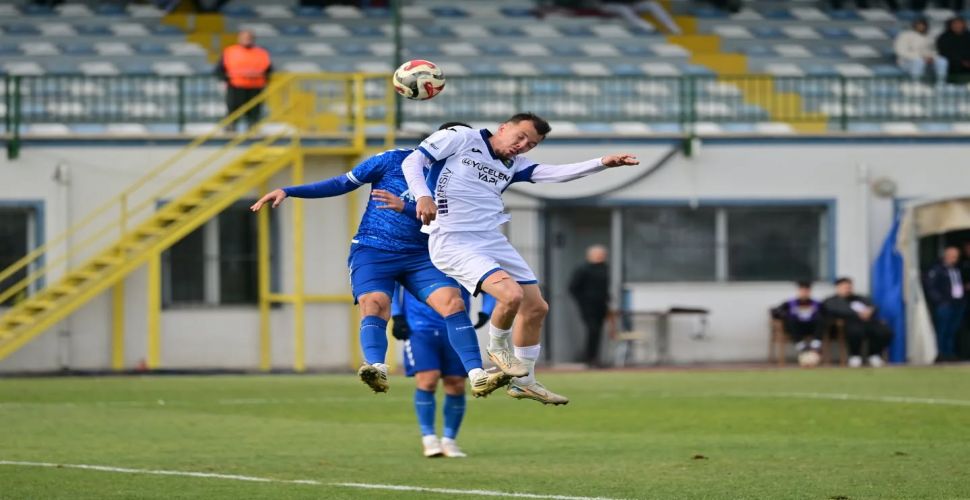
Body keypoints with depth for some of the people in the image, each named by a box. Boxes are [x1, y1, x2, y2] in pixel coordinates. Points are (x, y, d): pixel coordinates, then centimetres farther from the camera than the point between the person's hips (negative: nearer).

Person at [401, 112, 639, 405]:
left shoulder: (513, 166, 13)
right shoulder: (459, 139, -3)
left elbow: (555, 173, 2)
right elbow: (412, 161, -6)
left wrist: (603, 163, -10)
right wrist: (423, 196, -25)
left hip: (493, 241, 8)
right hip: (453, 242, -8)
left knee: (536, 308, 10)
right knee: (512, 294, -25)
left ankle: (524, 382, 26)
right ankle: (497, 348, 5)